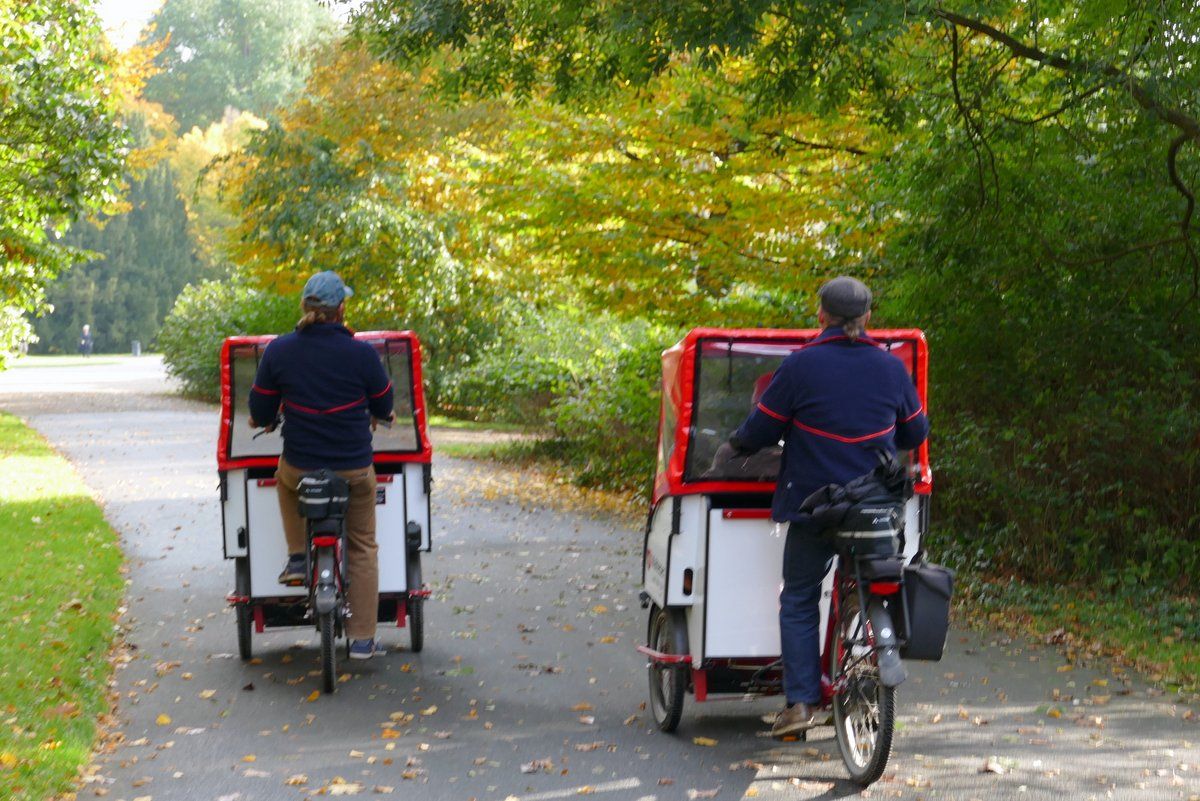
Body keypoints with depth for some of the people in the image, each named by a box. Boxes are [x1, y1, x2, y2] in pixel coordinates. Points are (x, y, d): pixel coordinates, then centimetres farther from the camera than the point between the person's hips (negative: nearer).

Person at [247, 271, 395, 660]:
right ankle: (361, 638, 16)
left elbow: (260, 414, 1)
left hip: (300, 467, 1)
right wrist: (379, 416, 27)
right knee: (362, 548, 16)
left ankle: (297, 556, 28)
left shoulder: (278, 351, -8)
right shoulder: (361, 352, -12)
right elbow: (384, 408, 2)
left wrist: (263, 421, 25)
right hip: (355, 468, -1)